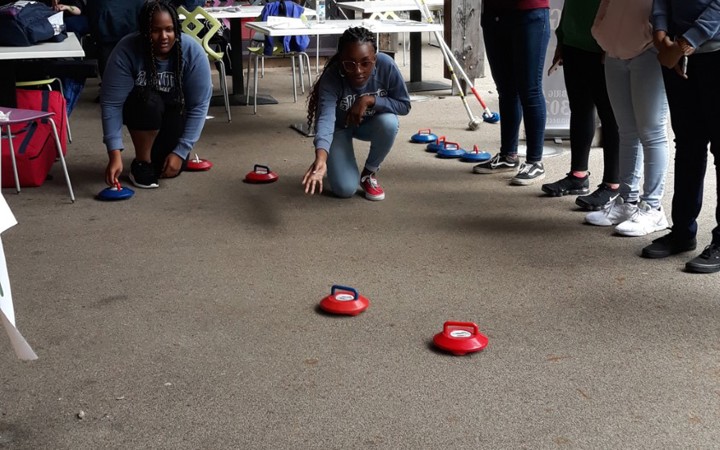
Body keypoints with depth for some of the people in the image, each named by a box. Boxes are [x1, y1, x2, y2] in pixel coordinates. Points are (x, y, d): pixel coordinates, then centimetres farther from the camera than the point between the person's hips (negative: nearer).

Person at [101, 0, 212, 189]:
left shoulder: (193, 52, -25)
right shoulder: (126, 50, -28)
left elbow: (199, 106, -23)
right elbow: (111, 103, -30)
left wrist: (181, 152, -28)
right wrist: (114, 154, -39)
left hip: (176, 113, 1)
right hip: (140, 108, -1)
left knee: (171, 169, -19)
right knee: (149, 100, -36)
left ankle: (158, 152, 17)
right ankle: (142, 162, -15)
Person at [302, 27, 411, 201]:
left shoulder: (386, 65, -30)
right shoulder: (331, 78, -35)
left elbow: (404, 105, -19)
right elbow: (325, 118, -49)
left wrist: (369, 100, -35)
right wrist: (321, 158, -67)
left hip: (369, 124, 2)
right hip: (339, 127, -2)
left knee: (389, 123, -33)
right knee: (345, 189, -18)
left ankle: (369, 173, -4)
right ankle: (339, 164, 21)